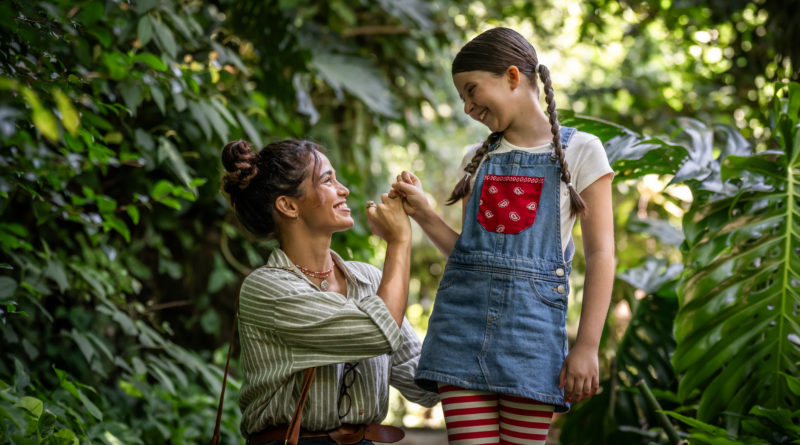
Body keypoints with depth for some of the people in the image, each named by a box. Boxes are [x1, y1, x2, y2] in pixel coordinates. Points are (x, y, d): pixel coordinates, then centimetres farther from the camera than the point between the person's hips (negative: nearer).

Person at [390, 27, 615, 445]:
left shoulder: (580, 151, 3)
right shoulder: (477, 159, 16)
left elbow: (600, 254, -1)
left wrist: (587, 346, -8)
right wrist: (422, 214, 2)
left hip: (532, 320, -3)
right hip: (463, 316, 3)